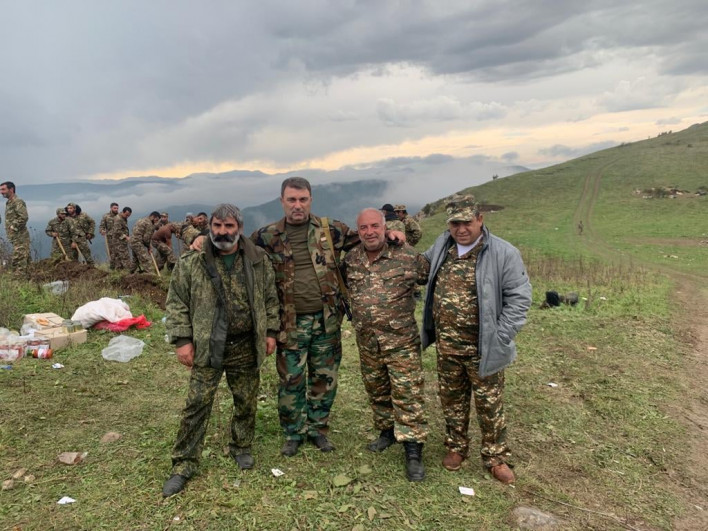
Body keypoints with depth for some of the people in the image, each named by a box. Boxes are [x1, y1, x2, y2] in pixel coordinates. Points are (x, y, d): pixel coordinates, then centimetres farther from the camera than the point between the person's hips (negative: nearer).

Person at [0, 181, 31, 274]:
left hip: (20, 237, -9)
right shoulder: (8, 203, 18)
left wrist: (13, 227, -17)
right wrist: (8, 229, 14)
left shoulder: (18, 202, -12)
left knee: (18, 260, -10)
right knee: (24, 259, 11)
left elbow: (24, 217, -23)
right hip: (15, 238, 9)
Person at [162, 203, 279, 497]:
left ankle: (241, 448, 38)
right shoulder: (191, 263, -6)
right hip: (208, 347, -2)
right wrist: (182, 340, -8)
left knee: (246, 402, 15)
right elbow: (176, 303, -2)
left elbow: (270, 298, 8)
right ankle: (184, 464, 19)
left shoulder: (259, 260, 0)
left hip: (246, 347, 2)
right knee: (197, 405, 3)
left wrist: (270, 332, 4)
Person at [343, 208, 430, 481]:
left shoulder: (407, 256, -10)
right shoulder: (351, 260, 3)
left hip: (401, 341, -4)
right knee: (376, 391, 18)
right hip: (367, 342, 5)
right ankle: (387, 430, 39)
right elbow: (342, 284, 23)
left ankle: (413, 451, 7)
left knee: (407, 394, -3)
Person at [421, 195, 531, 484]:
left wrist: (501, 338, -17)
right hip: (446, 345, 5)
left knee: (489, 404, 11)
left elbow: (519, 297, -12)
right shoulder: (442, 245, 3)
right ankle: (456, 447, 40)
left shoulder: (503, 253, -13)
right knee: (451, 399, 19)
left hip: (482, 348, -4)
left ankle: (496, 457, 31)